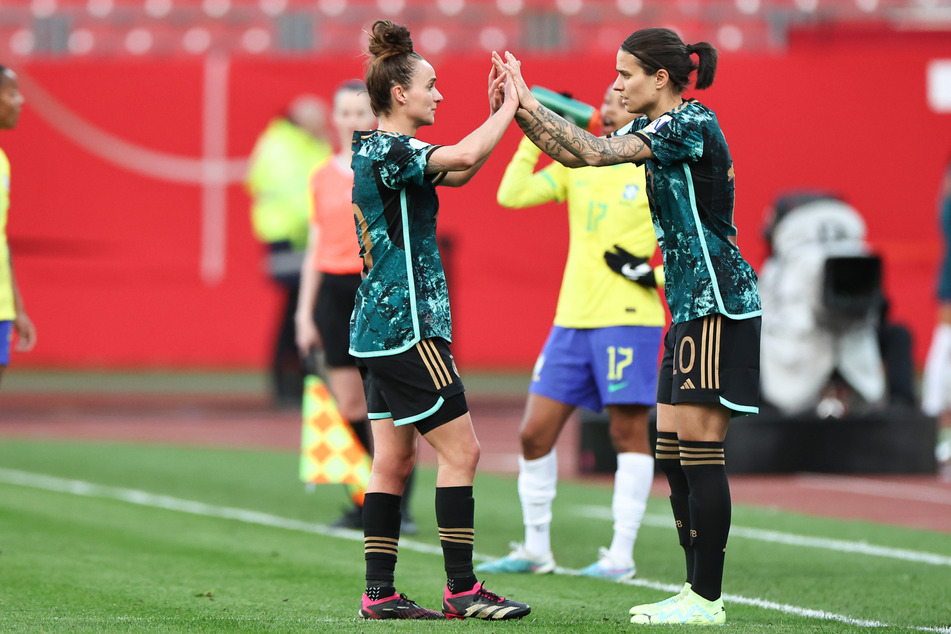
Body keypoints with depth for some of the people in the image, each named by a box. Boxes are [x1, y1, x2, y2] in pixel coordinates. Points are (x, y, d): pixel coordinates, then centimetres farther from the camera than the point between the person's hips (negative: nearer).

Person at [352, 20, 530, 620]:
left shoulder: (376, 152, 15)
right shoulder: (388, 152, -15)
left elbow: (460, 172, 22)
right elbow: (464, 156, -30)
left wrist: (496, 113, 12)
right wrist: (509, 108, -15)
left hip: (379, 324, 10)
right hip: (407, 326, -10)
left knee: (394, 459, 9)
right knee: (461, 451, -6)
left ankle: (380, 593, 9)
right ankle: (462, 590, -5)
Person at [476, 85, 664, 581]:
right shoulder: (578, 164, 13)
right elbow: (511, 195, 3)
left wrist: (655, 274, -13)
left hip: (628, 320, -6)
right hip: (572, 319, 6)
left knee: (628, 432, -3)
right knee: (535, 432, 3)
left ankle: (621, 556, 2)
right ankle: (535, 549, 12)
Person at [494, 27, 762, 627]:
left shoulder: (692, 125, -15)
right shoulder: (658, 128, 13)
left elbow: (594, 152, -22)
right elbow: (577, 152, 15)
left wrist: (527, 101, -17)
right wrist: (519, 108, 4)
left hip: (719, 305, -10)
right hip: (692, 306, 10)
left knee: (698, 446, -10)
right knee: (674, 452, 9)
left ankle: (706, 600, -8)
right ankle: (697, 591, 13)